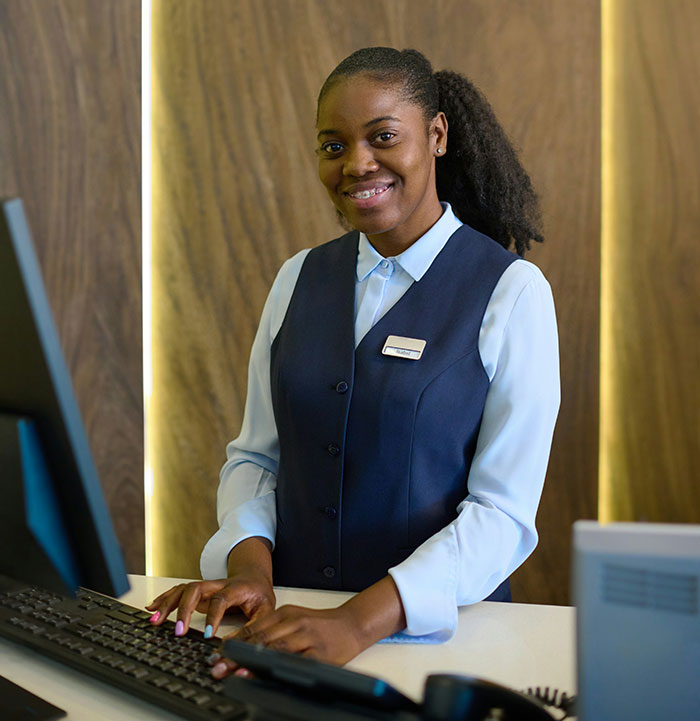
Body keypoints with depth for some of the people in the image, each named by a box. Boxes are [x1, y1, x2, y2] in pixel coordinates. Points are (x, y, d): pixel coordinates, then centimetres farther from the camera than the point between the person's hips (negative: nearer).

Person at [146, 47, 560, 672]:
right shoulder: (299, 280, 8)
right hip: (291, 612, 3)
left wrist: (360, 622, -24)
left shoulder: (512, 291, -6)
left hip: (434, 627, -2)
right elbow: (256, 455, 10)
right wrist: (249, 566, -10)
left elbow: (504, 513, -12)